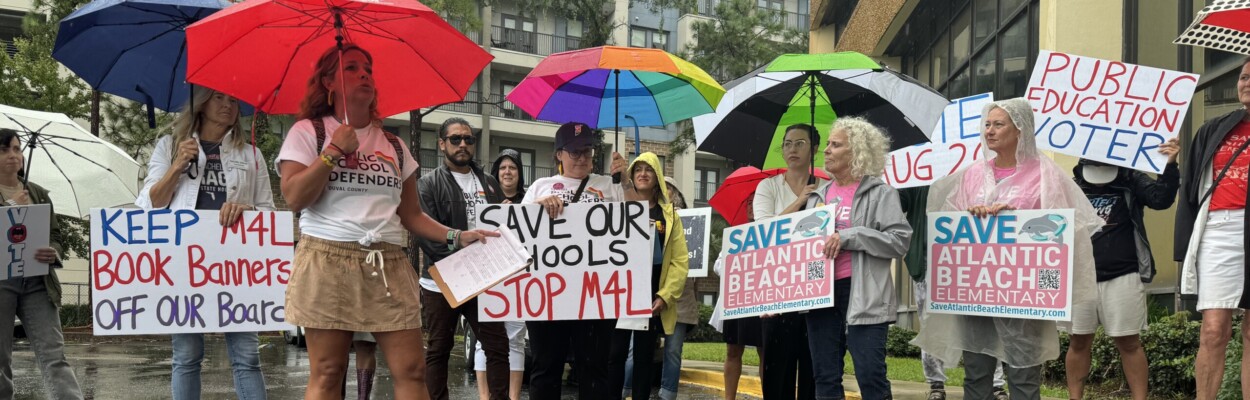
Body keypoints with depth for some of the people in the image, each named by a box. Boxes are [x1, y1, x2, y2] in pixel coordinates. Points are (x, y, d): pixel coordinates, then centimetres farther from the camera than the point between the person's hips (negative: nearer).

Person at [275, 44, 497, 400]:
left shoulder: (393, 145, 17)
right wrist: (334, 150, -10)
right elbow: (294, 197, -7)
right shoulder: (307, 131, 6)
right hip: (328, 262, -3)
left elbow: (411, 214, 17)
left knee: (412, 370, -3)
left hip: (388, 265, 4)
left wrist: (455, 237, 4)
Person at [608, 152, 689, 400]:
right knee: (616, 354, -1)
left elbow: (680, 260, 2)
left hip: (652, 295, 1)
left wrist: (665, 296, -9)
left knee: (644, 356, 7)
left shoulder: (669, 214, 9)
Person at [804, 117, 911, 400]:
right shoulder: (817, 196, 17)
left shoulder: (880, 193, -1)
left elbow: (899, 240, -11)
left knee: (870, 376, -8)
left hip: (863, 295, -6)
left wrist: (849, 236, -17)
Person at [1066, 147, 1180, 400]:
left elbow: (1162, 198, -12)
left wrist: (1169, 166, -25)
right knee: (1079, 341, 8)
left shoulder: (1131, 181, 2)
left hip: (1123, 276, -2)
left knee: (1128, 342, 2)